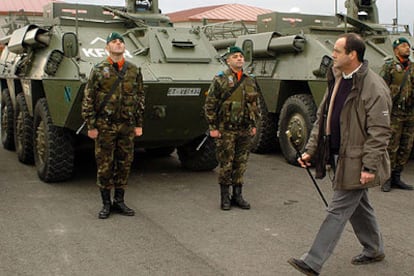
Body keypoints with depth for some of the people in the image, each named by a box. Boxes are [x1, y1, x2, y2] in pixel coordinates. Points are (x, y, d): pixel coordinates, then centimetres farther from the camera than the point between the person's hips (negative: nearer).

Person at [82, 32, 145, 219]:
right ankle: (106, 204, 16)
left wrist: (139, 124, 6)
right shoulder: (99, 70, -3)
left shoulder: (133, 70, 6)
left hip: (127, 126, 3)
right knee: (104, 165, 3)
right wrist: (91, 126, -7)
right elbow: (88, 100, -3)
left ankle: (119, 201, 22)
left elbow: (140, 98, 10)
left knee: (124, 164, 8)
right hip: (104, 126, -3)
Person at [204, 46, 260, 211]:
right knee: (226, 164, 1)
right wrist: (213, 127, -9)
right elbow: (210, 105, -6)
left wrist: (254, 125, 15)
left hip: (244, 130, 5)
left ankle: (237, 195, 21)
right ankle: (225, 197, 13)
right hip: (225, 130, -4)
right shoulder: (220, 80, -5)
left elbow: (254, 104, 19)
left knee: (241, 164, 9)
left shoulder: (250, 81, 11)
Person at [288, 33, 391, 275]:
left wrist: (369, 166, -22)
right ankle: (374, 250, 40)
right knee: (358, 205, 21)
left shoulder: (374, 87, -19)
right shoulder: (337, 81, 7)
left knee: (339, 210, -4)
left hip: (356, 162, -9)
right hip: (340, 157, 9)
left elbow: (379, 132, -20)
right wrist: (311, 150, 8)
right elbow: (322, 118, 12)